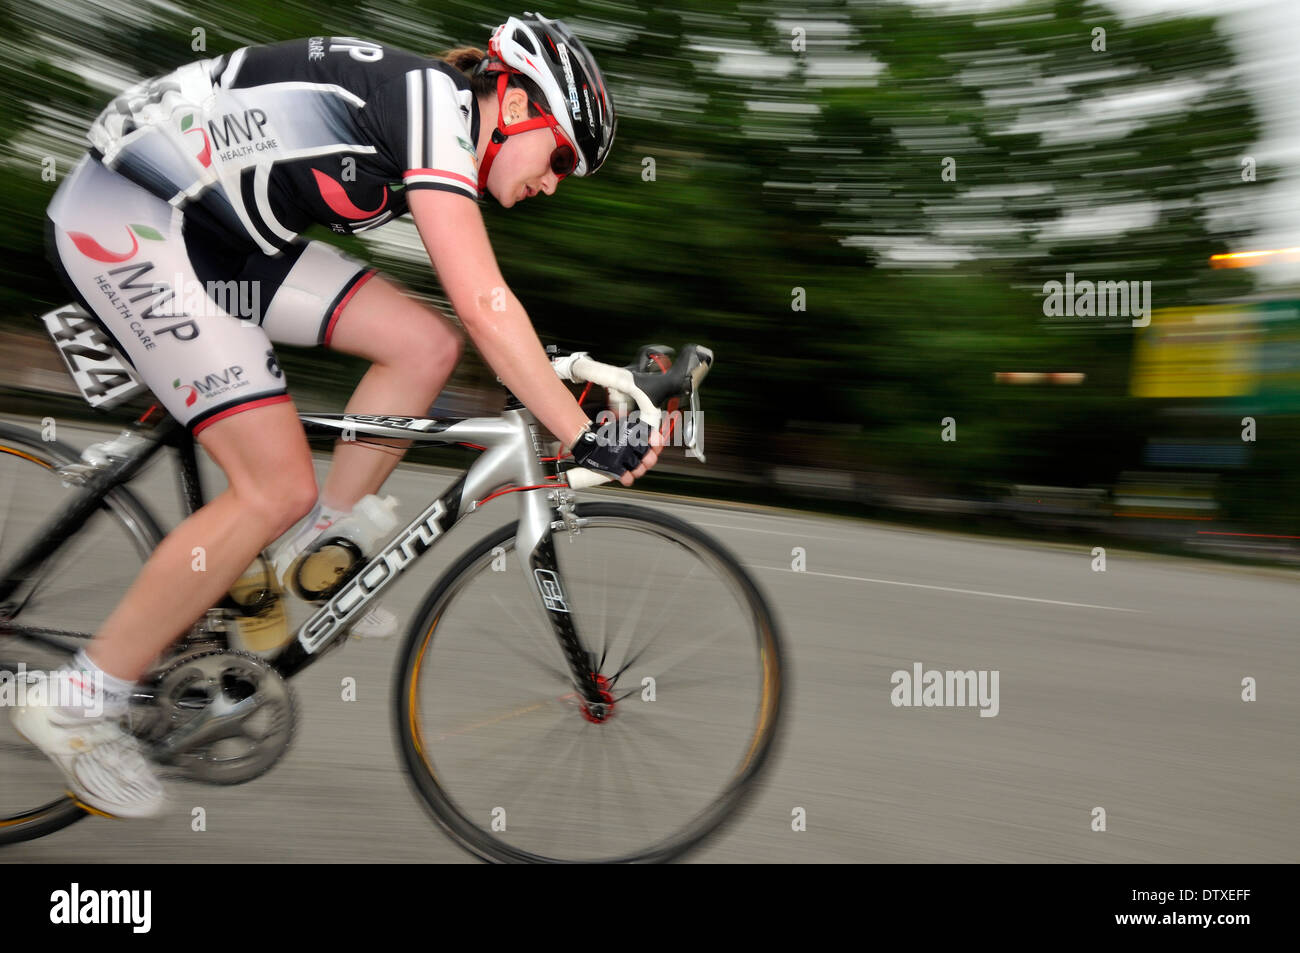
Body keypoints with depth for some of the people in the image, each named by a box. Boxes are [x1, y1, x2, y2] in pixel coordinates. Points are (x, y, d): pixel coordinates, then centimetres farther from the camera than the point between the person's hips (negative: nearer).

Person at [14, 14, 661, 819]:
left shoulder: (445, 124, 11)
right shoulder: (436, 99, -17)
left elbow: (472, 314, 18)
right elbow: (485, 306, -26)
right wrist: (584, 438, -23)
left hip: (219, 233, 9)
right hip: (127, 217, -9)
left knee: (426, 346, -2)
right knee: (279, 487, -15)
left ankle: (302, 564, 10)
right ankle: (80, 705, 1)